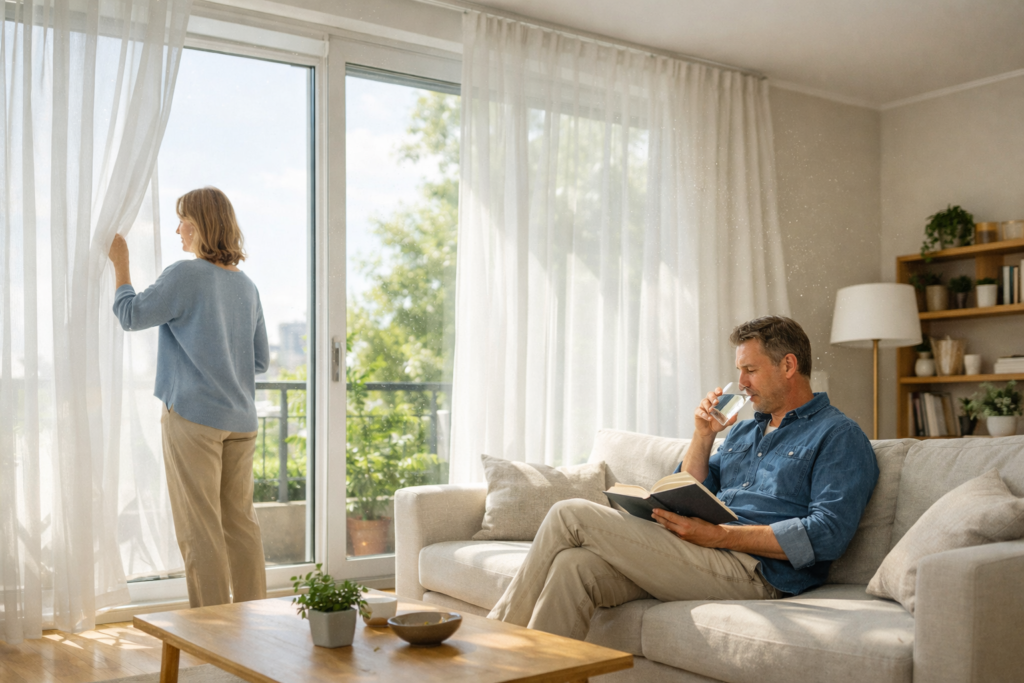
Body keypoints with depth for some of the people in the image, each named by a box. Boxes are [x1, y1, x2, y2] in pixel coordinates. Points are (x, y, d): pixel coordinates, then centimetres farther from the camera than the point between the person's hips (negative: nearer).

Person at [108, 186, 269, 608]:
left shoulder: (185, 276, -10)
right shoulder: (246, 285, 10)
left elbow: (131, 315, -3)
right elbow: (260, 361, 13)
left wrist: (120, 263, 8)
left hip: (194, 415, -7)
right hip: (241, 419, 7)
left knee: (199, 526, 0)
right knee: (240, 520, 12)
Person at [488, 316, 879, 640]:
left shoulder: (839, 436, 1)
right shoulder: (744, 430, 27)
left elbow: (827, 534, -14)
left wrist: (719, 535, -19)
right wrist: (703, 437, 9)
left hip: (752, 570, -8)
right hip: (714, 554, 8)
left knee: (571, 516, -14)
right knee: (573, 566, -21)